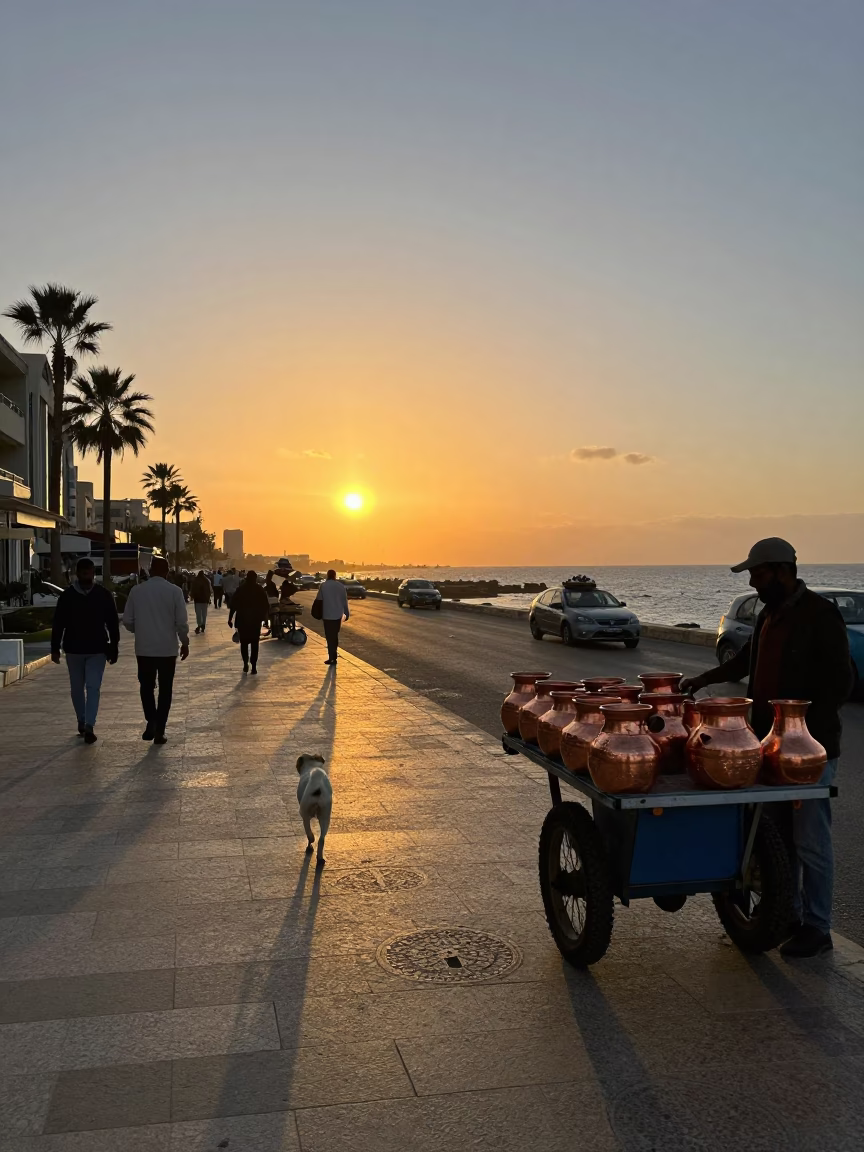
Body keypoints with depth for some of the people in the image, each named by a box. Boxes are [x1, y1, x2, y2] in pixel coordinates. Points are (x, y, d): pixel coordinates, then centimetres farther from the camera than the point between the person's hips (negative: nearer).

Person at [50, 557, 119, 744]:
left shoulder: (103, 595, -3)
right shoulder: (67, 595, -1)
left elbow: (112, 624, 0)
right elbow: (58, 624, 2)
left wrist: (113, 649, -1)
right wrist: (55, 648, 0)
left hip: (97, 650, -2)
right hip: (73, 650, 2)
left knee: (93, 688, -9)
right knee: (77, 688, 12)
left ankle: (88, 726, -13)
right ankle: (82, 721, 27)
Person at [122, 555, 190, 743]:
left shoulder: (136, 591, -1)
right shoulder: (174, 591, -7)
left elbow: (127, 620, 2)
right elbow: (181, 622, -8)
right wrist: (185, 642, 7)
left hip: (144, 648, 1)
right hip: (167, 648, -1)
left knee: (147, 686, 15)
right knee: (165, 689, 9)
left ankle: (151, 721, -4)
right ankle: (159, 730, 7)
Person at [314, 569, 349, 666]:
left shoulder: (323, 586, -8)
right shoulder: (340, 585, -2)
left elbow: (319, 600, -5)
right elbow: (344, 600, 2)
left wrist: (319, 614, 7)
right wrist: (346, 612, 11)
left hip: (327, 615, -3)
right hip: (338, 615, 3)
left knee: (330, 637, 1)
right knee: (335, 635, 19)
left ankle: (332, 657, -2)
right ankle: (334, 654, 26)